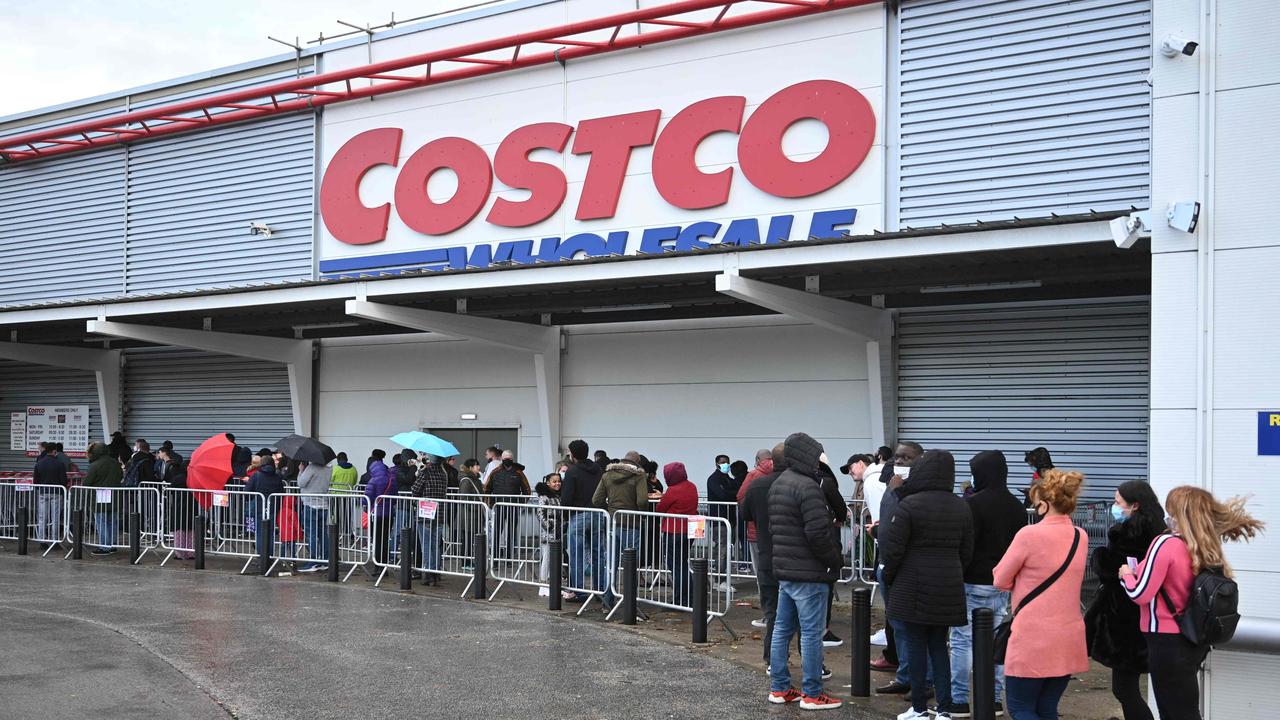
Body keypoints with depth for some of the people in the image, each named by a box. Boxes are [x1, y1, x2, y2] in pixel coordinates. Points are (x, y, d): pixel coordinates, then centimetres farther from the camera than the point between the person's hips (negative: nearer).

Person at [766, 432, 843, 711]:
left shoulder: (777, 484, 13)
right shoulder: (807, 486, -18)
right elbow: (818, 531, -22)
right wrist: (835, 560, -8)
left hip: (783, 569, 10)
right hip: (808, 573, -10)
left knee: (782, 628, 13)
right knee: (811, 633, -2)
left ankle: (779, 688, 20)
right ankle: (812, 694, 3)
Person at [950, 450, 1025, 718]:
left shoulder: (972, 503, -15)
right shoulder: (1016, 506, 9)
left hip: (973, 583, -7)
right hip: (1003, 584, 7)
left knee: (963, 640, -1)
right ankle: (994, 698, 16)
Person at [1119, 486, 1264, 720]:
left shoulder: (1166, 543, -18)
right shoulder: (1208, 551, 5)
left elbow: (1140, 594, -18)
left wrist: (1126, 574, 1)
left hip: (1167, 643, -8)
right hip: (1195, 642, 8)